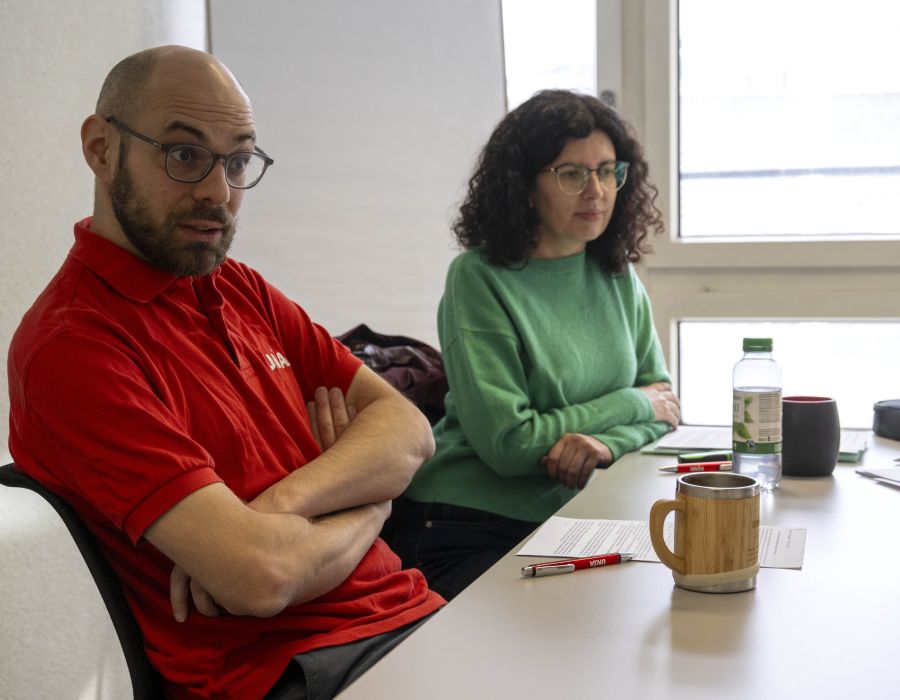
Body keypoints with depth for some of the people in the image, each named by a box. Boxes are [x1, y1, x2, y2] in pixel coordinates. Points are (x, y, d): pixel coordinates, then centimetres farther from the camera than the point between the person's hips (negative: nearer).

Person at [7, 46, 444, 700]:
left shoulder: (241, 289, 12)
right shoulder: (74, 345, -15)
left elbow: (410, 431, 4)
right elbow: (259, 578, -24)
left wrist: (275, 506, -16)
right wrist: (368, 506, -2)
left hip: (407, 609, 8)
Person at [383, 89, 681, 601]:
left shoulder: (618, 276, 9)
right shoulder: (479, 279, -10)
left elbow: (664, 403, 10)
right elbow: (507, 442, -16)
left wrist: (607, 442, -14)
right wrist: (633, 405, -5)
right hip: (470, 528, -6)